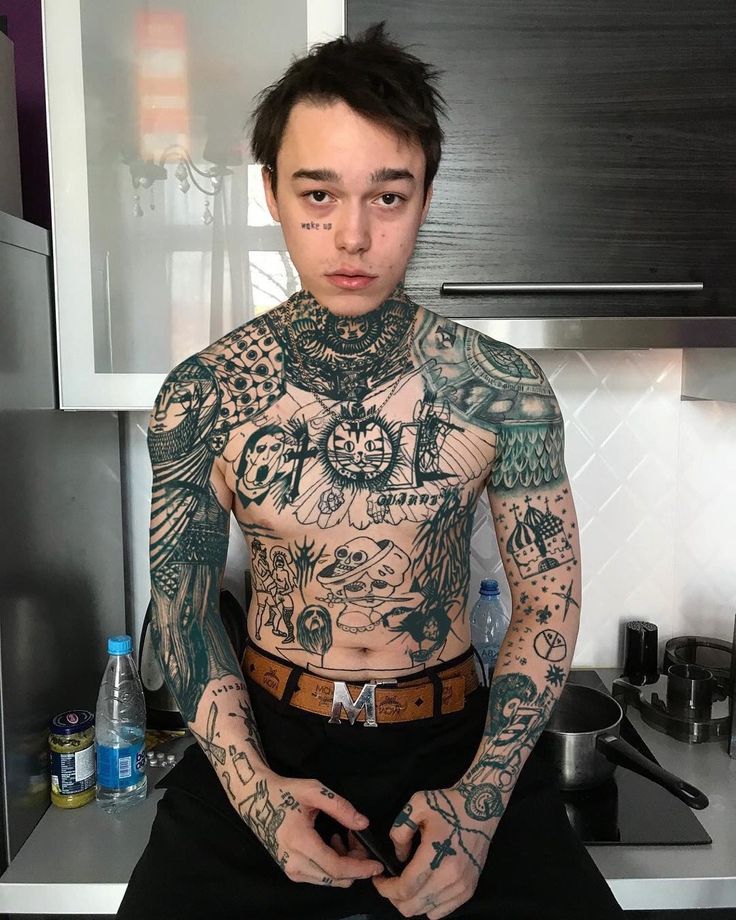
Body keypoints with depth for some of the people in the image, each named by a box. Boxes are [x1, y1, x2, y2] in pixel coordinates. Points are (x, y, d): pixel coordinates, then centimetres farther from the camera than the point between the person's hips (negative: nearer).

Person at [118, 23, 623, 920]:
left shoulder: (505, 387, -10)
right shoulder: (201, 396, -8)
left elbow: (549, 596, -4)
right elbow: (181, 603, -1)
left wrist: (482, 797, -13)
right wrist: (254, 788, -11)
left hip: (454, 737, 0)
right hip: (264, 736, 1)